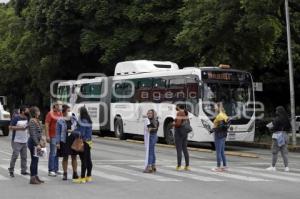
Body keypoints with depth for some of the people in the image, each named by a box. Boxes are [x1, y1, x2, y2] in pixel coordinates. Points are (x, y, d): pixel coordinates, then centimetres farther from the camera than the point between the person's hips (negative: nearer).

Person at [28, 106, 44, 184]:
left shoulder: (37, 121, 14)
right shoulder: (32, 121, -15)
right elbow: (33, 134, -21)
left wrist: (39, 143, 20)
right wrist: (37, 144, -23)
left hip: (36, 142, 10)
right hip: (33, 142, -10)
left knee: (35, 160, 14)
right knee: (34, 160, -6)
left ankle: (35, 177, 22)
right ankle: (32, 178, -1)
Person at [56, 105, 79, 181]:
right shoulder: (60, 121, -3)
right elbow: (58, 132, -2)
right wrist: (57, 142, -7)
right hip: (64, 141, -3)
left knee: (74, 157, 6)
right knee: (65, 157, 5)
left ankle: (75, 173, 15)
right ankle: (65, 174, 15)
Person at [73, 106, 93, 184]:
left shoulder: (83, 121, -17)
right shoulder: (89, 121, 10)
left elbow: (81, 133, -20)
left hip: (83, 142, -9)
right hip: (88, 141, 9)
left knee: (83, 160, -7)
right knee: (88, 160, 13)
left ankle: (82, 178, -5)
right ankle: (89, 176, 21)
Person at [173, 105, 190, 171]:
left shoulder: (179, 113, -14)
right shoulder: (185, 113, 11)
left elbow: (178, 124, -25)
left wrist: (173, 124, -5)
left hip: (179, 132, -8)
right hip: (185, 132, 8)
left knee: (179, 150, -4)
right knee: (185, 149, 11)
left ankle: (179, 166, -3)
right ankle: (187, 166, 12)